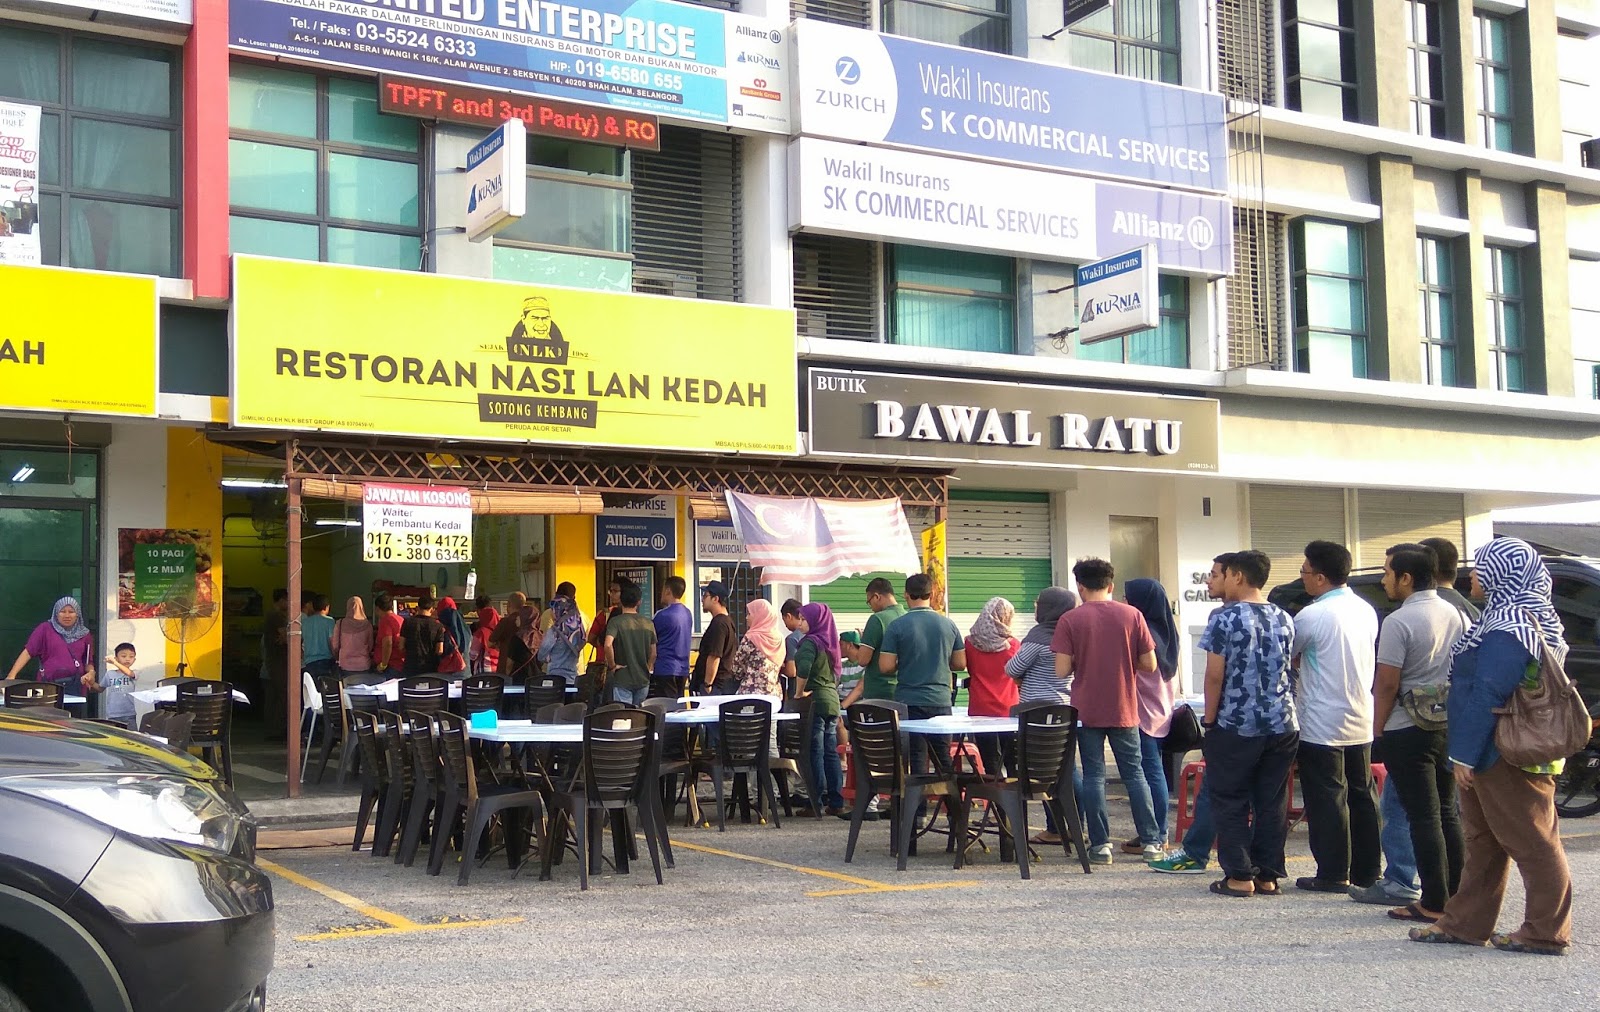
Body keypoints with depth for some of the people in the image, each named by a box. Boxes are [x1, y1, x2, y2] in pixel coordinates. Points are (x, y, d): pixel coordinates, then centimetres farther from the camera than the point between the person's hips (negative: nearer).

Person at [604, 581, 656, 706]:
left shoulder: (615, 621, -10)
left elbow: (608, 645, -26)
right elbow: (653, 653, 8)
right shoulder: (649, 623, 4)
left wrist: (612, 665, -13)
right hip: (643, 680, 4)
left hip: (622, 680, -4)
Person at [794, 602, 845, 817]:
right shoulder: (830, 642, 14)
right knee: (830, 752, 10)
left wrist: (799, 693, -16)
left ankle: (818, 803, -2)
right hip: (832, 698, 8)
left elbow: (803, 670, -27)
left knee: (815, 753, -4)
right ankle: (836, 802, 13)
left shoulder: (810, 642, -12)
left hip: (814, 701, -8)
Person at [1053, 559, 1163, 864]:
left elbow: (1061, 669, -11)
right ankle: (1151, 841, 11)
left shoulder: (1070, 620, -7)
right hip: (1124, 710, 2)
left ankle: (1100, 844, 4)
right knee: (1134, 773, 10)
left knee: (1093, 775, 5)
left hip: (1087, 710, -2)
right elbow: (1149, 664, -2)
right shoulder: (1132, 615, -2)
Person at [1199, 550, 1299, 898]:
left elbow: (1215, 674, -11)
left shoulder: (1224, 618, -10)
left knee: (1230, 803, 5)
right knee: (1272, 803, 10)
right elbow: (1291, 669, 10)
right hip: (1282, 725, 5)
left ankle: (1240, 876, 5)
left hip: (1236, 725, -5)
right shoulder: (1284, 619, 7)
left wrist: (1209, 718, -2)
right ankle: (1269, 875, 13)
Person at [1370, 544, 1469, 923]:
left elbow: (1387, 683, -16)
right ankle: (1454, 894, 19)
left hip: (1408, 732, -7)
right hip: (1449, 725, 7)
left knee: (1423, 817, -2)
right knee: (1447, 813, 15)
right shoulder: (1456, 615, 6)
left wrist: (1378, 730, -6)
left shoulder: (1398, 622, -16)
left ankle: (1433, 902, 1)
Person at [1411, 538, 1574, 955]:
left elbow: (1489, 694, -23)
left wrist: (1466, 754, -20)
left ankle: (1546, 932, 7)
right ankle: (1465, 923, 22)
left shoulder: (1509, 627, -20)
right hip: (1504, 753, 11)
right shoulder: (1530, 618, 14)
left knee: (1530, 842, -1)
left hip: (1507, 756, -11)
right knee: (1483, 841, 15)